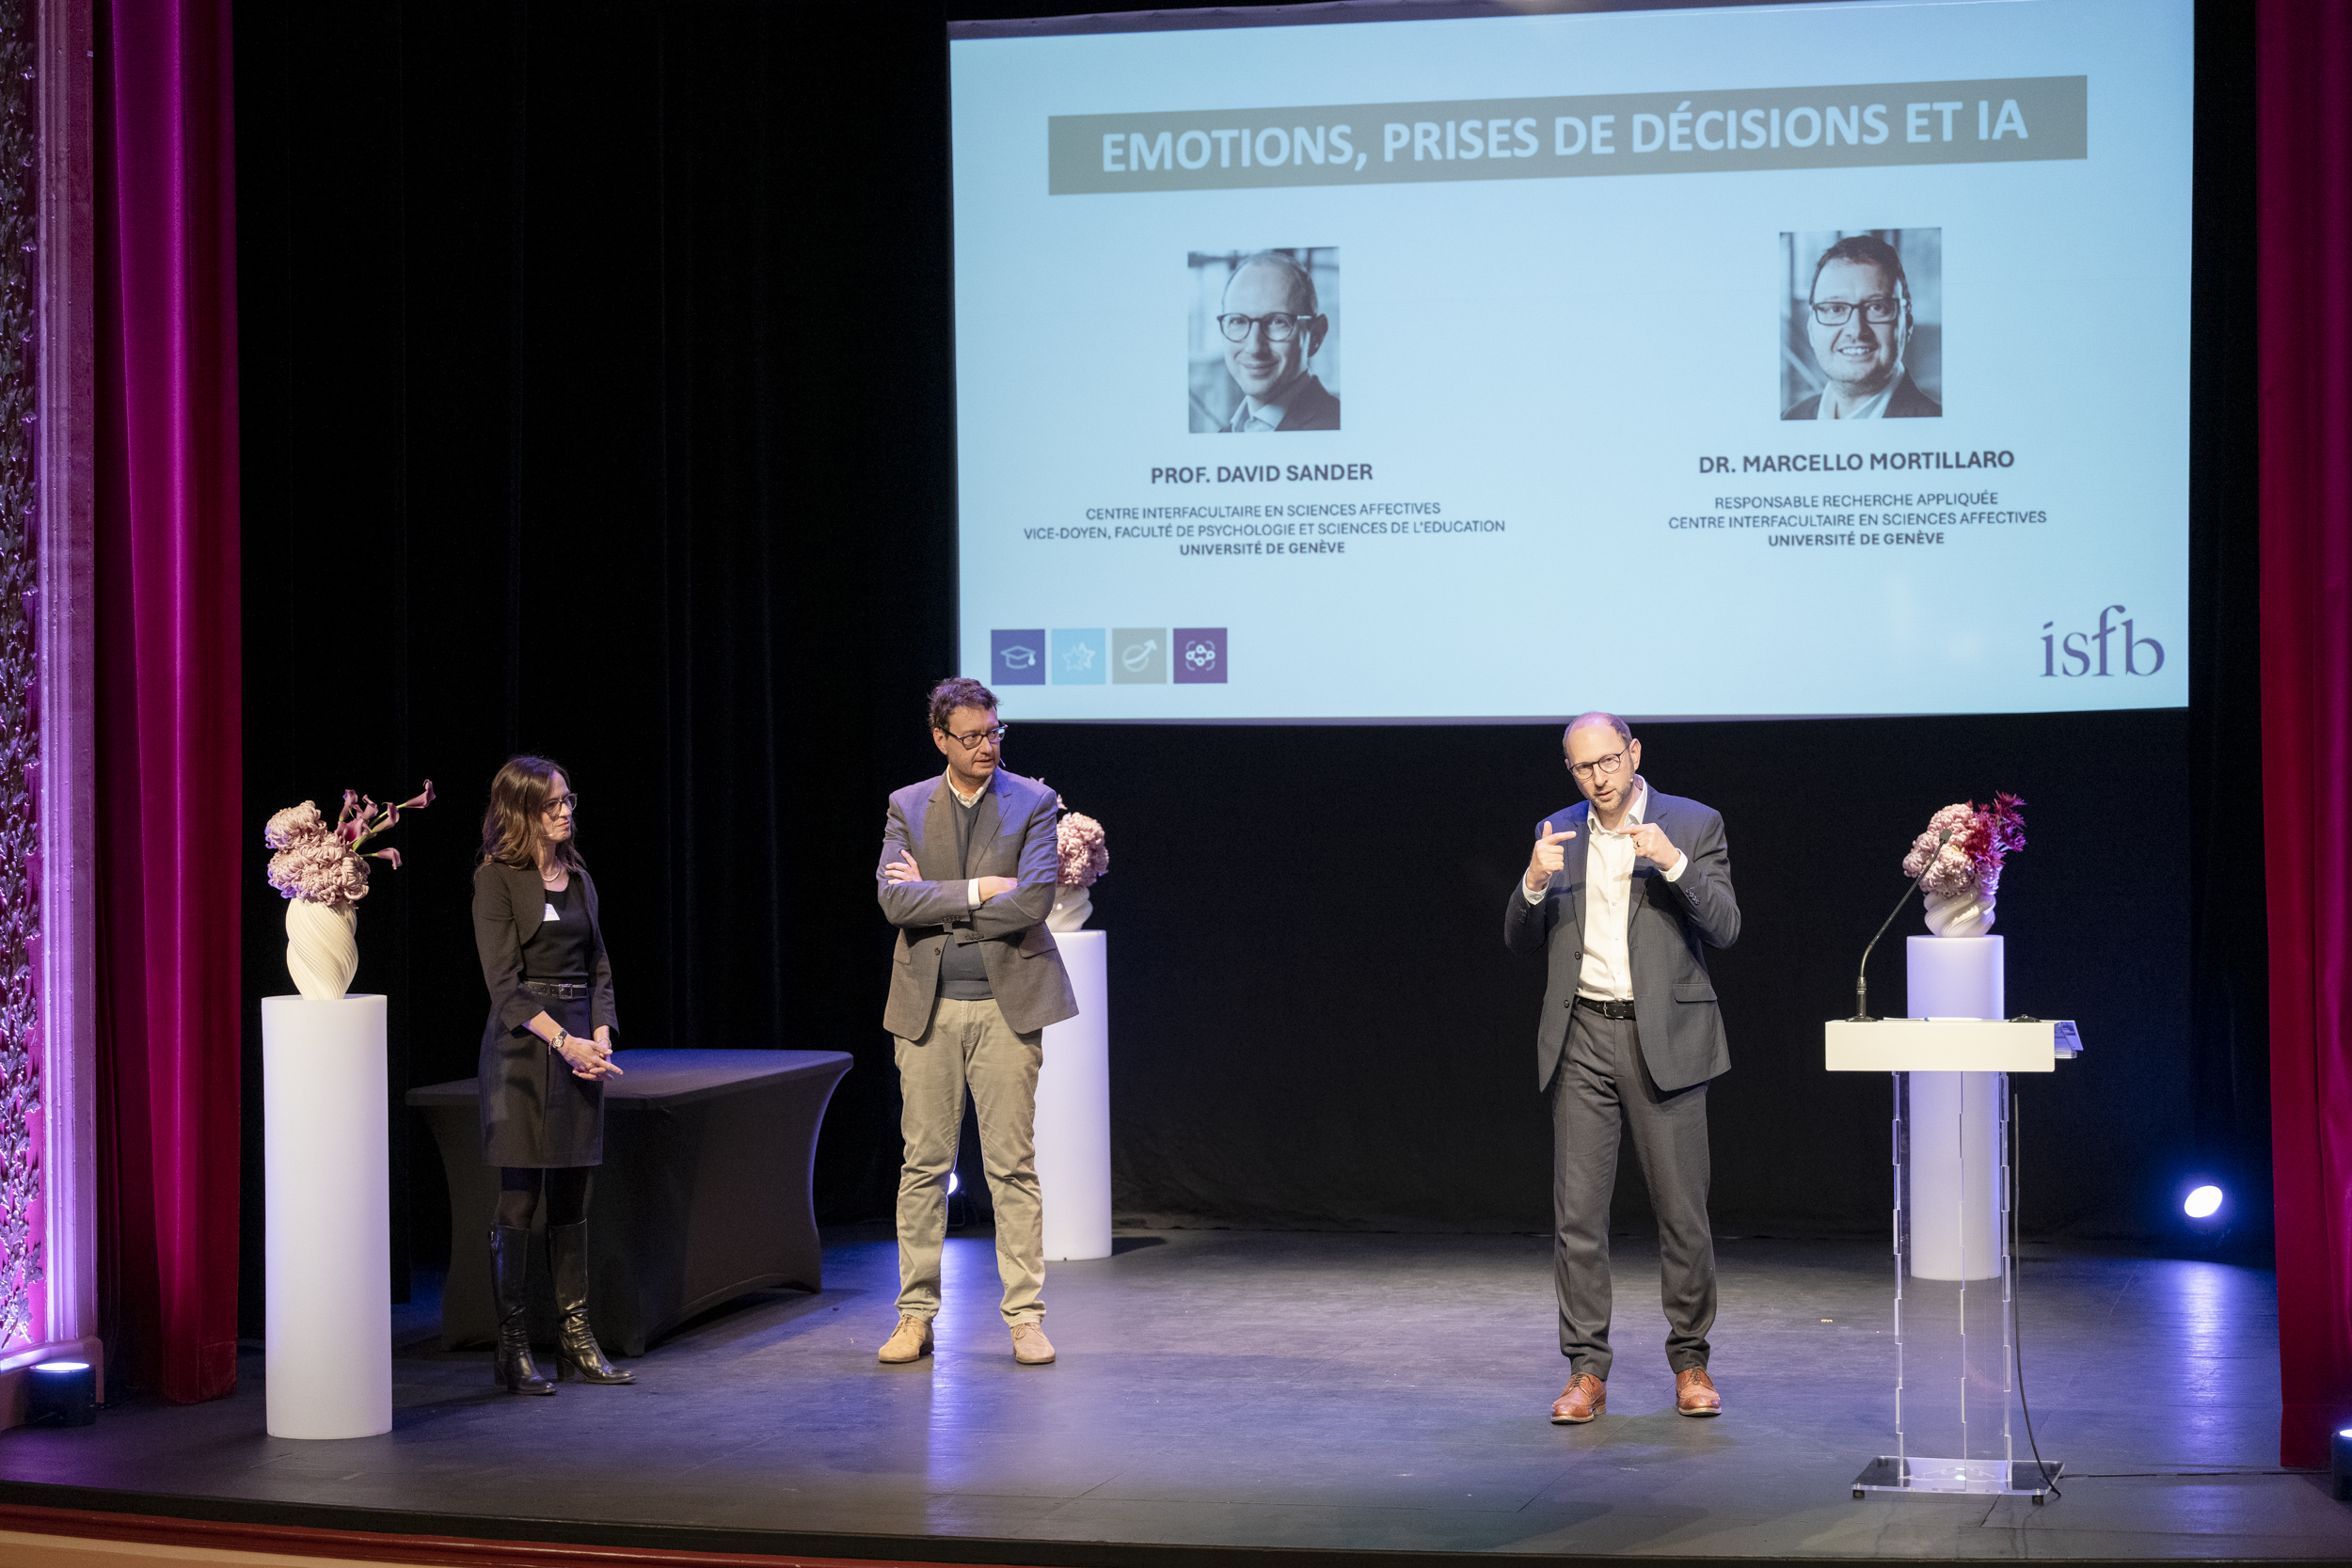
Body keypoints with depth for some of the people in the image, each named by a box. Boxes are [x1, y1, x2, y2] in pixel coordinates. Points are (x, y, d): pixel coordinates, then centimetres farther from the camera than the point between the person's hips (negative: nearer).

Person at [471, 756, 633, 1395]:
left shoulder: (578, 878, 15)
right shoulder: (496, 879, -4)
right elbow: (504, 981, -11)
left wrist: (600, 1036, -2)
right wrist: (564, 1041, -18)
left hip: (579, 1042, 6)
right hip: (522, 1045, -6)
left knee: (572, 1197, 7)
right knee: (519, 1198, -3)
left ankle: (576, 1339, 11)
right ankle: (513, 1347, 2)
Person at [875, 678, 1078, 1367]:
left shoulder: (1033, 803, 0)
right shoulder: (907, 806, 6)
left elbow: (1032, 902, -13)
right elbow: (894, 899, -8)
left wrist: (935, 900, -9)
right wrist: (976, 890, -13)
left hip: (1006, 1002, -2)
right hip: (927, 1004, 2)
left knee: (1013, 1166, 0)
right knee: (923, 1163, 4)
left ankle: (1025, 1316, 5)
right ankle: (915, 1315, 11)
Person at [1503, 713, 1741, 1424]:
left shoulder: (1693, 825, 0)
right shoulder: (1557, 834, 10)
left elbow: (1724, 928, -8)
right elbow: (1520, 940, 8)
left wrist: (1673, 863, -21)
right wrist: (1534, 883, -11)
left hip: (1664, 1037, -3)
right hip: (1582, 1038, 3)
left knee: (1681, 1208, 1)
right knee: (1577, 1208, 0)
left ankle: (1691, 1362, 14)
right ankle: (1586, 1371, 5)